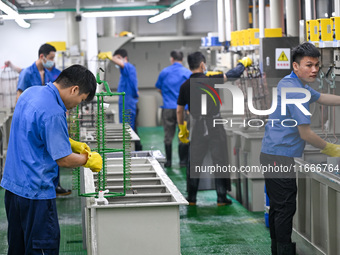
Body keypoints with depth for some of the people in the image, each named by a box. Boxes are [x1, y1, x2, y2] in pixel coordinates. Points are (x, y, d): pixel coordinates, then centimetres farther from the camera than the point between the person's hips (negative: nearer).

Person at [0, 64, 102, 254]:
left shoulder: (31, 92, 7)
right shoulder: (53, 113, -23)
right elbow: (64, 160, -17)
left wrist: (71, 144, 15)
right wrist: (89, 160, 1)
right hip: (35, 190, -10)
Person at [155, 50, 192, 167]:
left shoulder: (164, 72, 3)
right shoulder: (188, 73, -3)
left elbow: (159, 88, 14)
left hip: (168, 108, 1)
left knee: (168, 136, 8)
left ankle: (168, 161, 10)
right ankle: (183, 161, 5)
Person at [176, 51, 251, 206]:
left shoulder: (185, 86, 2)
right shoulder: (210, 79, -10)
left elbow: (179, 110, 9)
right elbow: (233, 74, -1)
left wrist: (182, 129, 22)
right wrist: (243, 63, 18)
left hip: (198, 128, 3)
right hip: (215, 126, -3)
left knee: (194, 163, 12)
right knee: (220, 162, 5)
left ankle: (191, 198, 15)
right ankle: (221, 198, 7)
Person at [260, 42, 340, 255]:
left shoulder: (290, 83, 13)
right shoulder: (297, 92, -19)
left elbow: (321, 98, 28)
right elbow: (305, 134, -17)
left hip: (272, 155, 11)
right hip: (280, 157, -11)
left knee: (277, 207, 16)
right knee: (285, 208, -7)